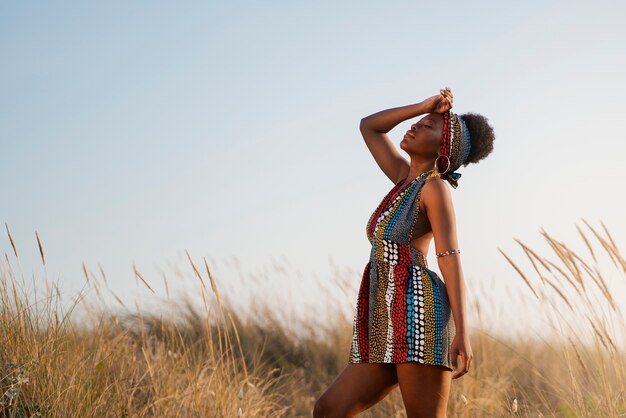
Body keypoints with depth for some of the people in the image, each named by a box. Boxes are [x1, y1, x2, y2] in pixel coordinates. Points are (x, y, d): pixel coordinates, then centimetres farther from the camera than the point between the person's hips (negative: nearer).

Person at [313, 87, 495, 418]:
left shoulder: (436, 186, -2)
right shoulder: (408, 177, 21)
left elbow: (451, 259, -11)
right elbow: (368, 127, 30)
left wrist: (462, 333, -18)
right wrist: (425, 106, 19)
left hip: (420, 317, -9)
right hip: (391, 329, 9)